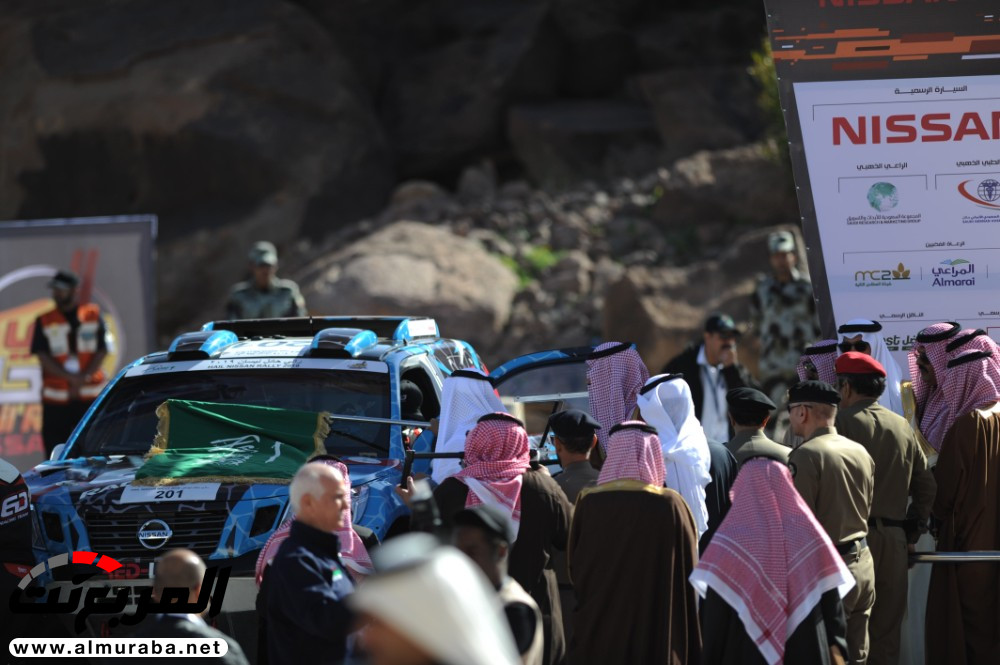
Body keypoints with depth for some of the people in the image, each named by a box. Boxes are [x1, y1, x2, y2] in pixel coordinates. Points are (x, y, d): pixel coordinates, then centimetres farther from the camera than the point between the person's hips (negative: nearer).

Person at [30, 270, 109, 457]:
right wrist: (71, 377, -14)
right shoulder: (44, 322, 7)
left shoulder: (93, 315, 8)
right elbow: (43, 357, -2)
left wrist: (83, 378, -10)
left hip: (90, 396, 0)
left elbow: (101, 351, 4)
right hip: (56, 398, 0)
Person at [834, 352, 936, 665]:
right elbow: (926, 486, 11)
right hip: (894, 539, 5)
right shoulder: (903, 427, 11)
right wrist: (912, 532, 17)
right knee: (887, 636, 9)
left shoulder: (841, 422, -6)